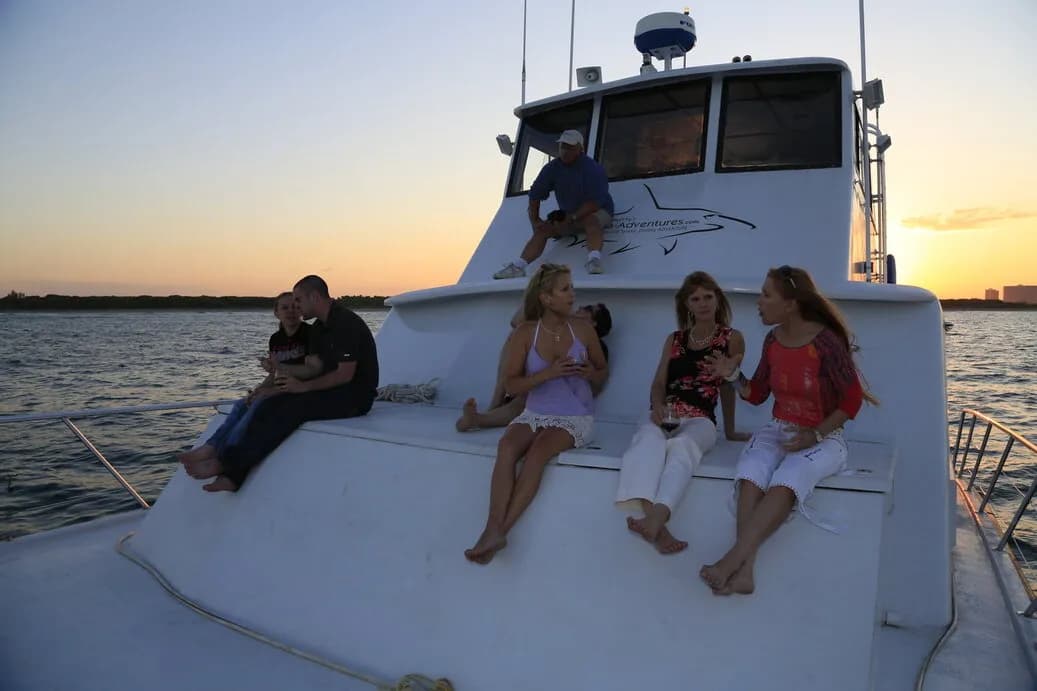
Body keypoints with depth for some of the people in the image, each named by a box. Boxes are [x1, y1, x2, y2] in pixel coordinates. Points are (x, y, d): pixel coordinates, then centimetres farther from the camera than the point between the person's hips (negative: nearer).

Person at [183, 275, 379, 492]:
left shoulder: (345, 323, -16)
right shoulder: (320, 328, 15)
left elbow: (345, 374, -21)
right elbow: (314, 368, 11)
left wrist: (303, 387, -16)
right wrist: (279, 368, -4)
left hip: (355, 397, -9)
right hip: (332, 391, 9)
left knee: (292, 408, -26)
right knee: (271, 407, -8)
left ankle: (227, 464, -21)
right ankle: (232, 476, -15)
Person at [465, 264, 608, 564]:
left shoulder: (583, 329, 1)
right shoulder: (525, 333, -2)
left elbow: (603, 370, 13)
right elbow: (511, 384, -3)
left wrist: (589, 373, -12)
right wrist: (548, 373, -19)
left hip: (576, 417, -1)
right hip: (535, 413, 1)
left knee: (538, 451, -31)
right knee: (507, 446, -31)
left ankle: (499, 531, -28)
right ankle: (494, 530, -34)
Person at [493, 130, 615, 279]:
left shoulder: (593, 169, -20)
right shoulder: (552, 168, -2)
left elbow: (595, 202, -27)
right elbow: (535, 195, 5)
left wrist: (572, 218, -29)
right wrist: (535, 219, -3)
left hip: (597, 212, -5)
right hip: (567, 215, 6)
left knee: (591, 221, -39)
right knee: (542, 230, -12)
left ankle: (594, 261, -57)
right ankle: (518, 266, -21)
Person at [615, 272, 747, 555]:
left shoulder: (732, 339, 10)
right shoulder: (673, 340, 19)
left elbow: (728, 386, 13)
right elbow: (658, 383, 12)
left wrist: (730, 431, 18)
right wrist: (657, 406, -9)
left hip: (699, 420, -2)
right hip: (664, 416, 3)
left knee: (681, 447, -39)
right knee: (649, 442, -35)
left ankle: (655, 519, -62)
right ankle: (656, 524, -55)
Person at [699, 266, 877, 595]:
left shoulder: (825, 342, -14)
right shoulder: (773, 341, 3)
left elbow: (852, 399, -9)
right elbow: (757, 394, 13)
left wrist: (815, 435, -17)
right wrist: (733, 375, -5)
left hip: (822, 437, -4)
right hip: (778, 429, 5)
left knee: (786, 483, -35)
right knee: (750, 475, -28)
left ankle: (732, 560, -38)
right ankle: (745, 569, -37)